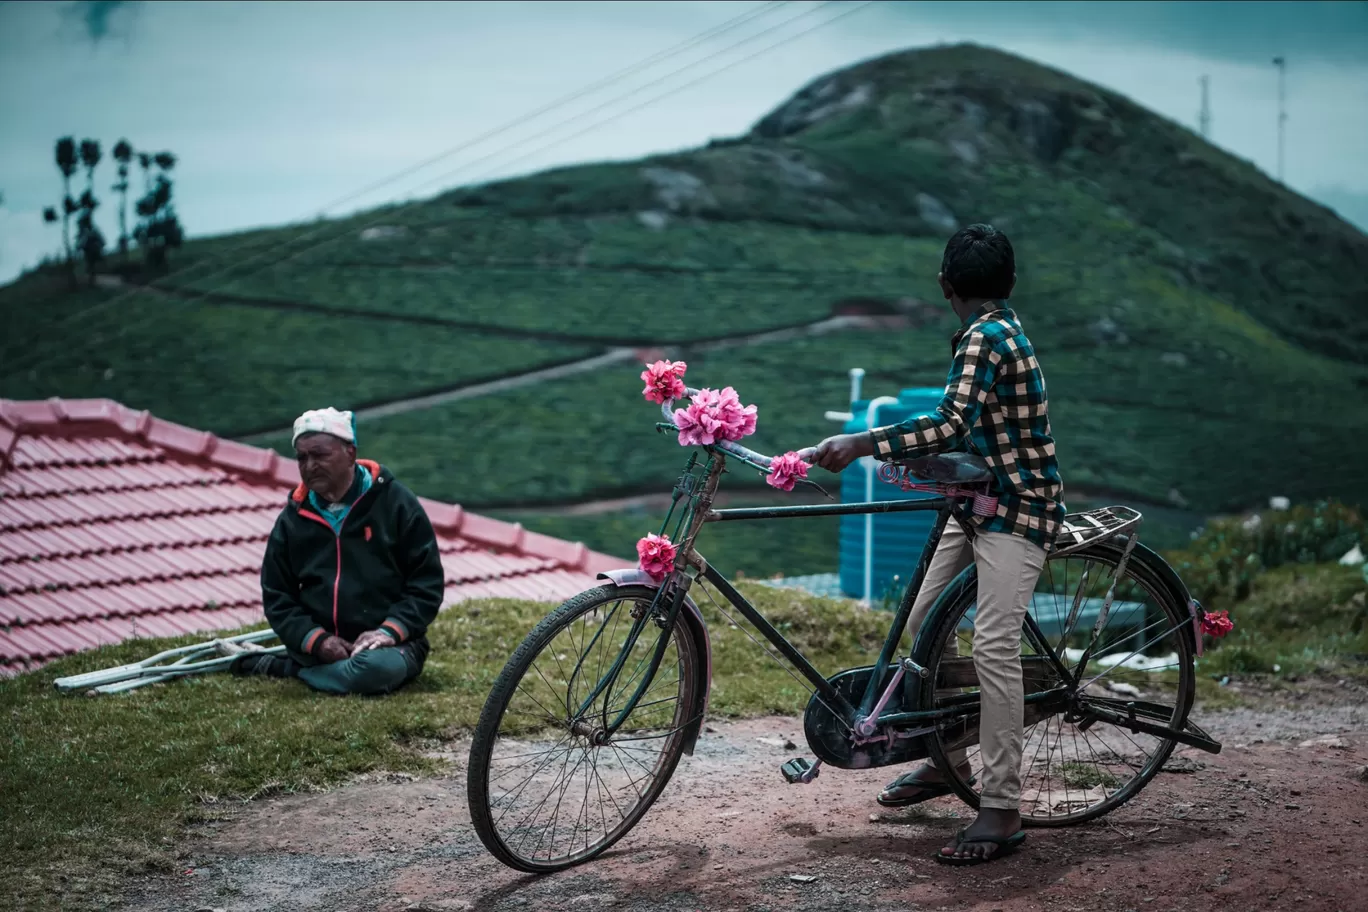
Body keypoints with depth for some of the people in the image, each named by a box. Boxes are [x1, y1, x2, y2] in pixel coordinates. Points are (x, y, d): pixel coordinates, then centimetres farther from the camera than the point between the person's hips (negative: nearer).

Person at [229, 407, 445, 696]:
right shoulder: (293, 519, 10)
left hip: (390, 644, -3)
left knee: (380, 667, -35)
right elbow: (277, 596, 9)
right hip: (320, 647, 3)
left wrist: (390, 631, -16)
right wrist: (317, 640, -10)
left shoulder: (396, 503, 0)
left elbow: (427, 582, 0)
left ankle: (284, 668, -13)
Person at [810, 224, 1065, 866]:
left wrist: (862, 443, -35)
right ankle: (946, 759, 24)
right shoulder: (997, 330, 11)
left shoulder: (986, 337, -19)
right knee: (923, 621, 10)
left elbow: (952, 427, -32)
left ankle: (1002, 810, -17)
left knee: (995, 649, -17)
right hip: (979, 501, 10)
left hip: (1015, 510, -10)